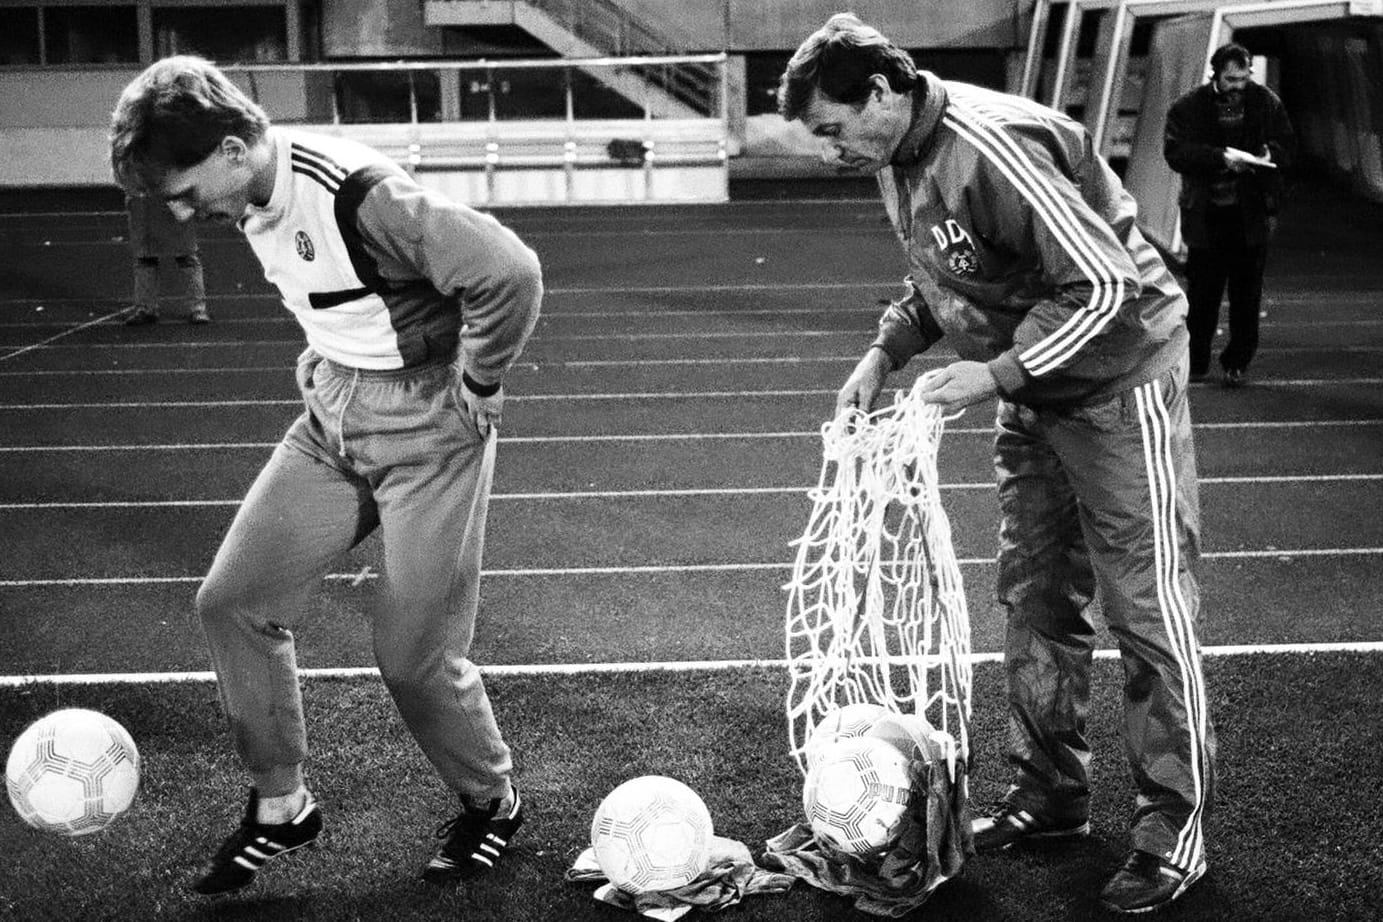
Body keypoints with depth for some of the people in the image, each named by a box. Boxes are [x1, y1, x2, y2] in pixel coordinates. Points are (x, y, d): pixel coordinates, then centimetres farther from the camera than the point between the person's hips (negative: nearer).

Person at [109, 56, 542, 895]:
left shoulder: (355, 196, -27)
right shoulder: (254, 197, 0)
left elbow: (510, 271, -29)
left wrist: (477, 389, -16)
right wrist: (329, 361, 13)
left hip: (426, 426, -8)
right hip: (333, 416, 8)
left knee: (414, 656, -2)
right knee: (234, 599, 1)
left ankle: (493, 805, 25)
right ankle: (281, 806, 17)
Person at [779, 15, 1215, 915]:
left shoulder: (992, 147, -27)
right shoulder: (901, 162, 2)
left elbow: (1105, 283, -28)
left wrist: (996, 373, -25)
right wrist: (884, 354, 0)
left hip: (1119, 379, -9)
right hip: (1034, 395, 9)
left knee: (1149, 609, -2)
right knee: (1036, 599, 14)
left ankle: (1175, 827, 8)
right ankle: (1051, 793, 27)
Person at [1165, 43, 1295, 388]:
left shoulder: (1266, 102, 5)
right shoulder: (1189, 106, -2)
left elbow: (1287, 145, 8)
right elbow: (1175, 151, -11)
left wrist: (1268, 156, -15)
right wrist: (1222, 157, -22)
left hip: (1252, 213, 1)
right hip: (1205, 213, -1)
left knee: (1247, 292, 2)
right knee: (1202, 290, 3)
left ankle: (1237, 364, 11)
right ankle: (1195, 363, 16)